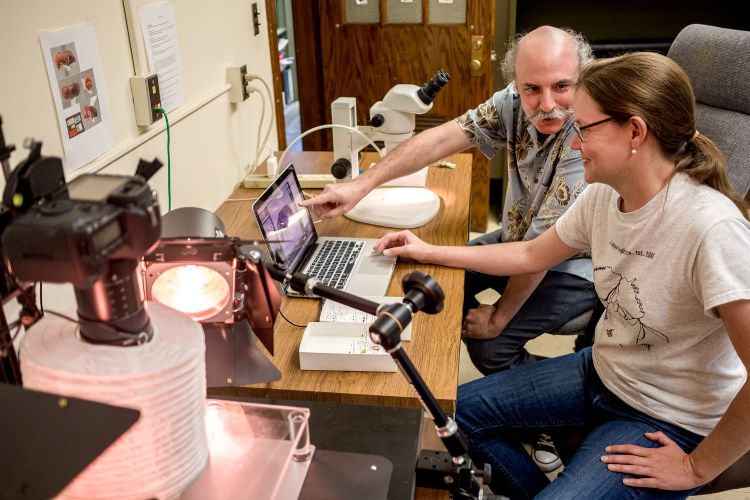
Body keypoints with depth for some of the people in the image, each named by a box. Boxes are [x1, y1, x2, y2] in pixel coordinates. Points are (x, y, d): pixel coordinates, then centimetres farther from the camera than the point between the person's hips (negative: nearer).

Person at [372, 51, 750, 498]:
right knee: (461, 410, 8)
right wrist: (428, 252, 8)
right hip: (602, 372, 7)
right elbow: (531, 255, 8)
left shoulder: (710, 227, -31)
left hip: (667, 422, -7)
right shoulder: (603, 196, -7)